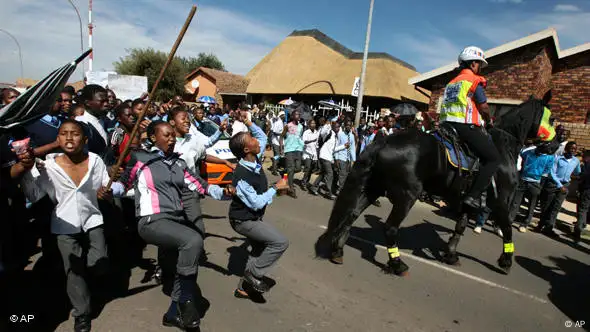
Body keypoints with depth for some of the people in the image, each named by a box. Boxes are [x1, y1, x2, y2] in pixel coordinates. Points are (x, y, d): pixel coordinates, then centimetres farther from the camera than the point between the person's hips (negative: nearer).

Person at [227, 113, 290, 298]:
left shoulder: (255, 159, -9)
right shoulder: (241, 176, -32)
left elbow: (263, 137, 9)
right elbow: (257, 203, -27)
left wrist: (248, 123, -3)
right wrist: (276, 188, -19)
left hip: (254, 217, 9)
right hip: (243, 220, -9)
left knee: (260, 250, 20)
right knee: (280, 242, -16)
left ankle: (244, 287, 33)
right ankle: (254, 274, 0)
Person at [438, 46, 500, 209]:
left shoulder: (452, 82, 23)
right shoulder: (474, 80, 0)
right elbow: (483, 107, -6)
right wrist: (488, 120, 14)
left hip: (448, 123, 8)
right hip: (467, 127, -8)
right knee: (494, 158, -1)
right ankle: (473, 195, -12)